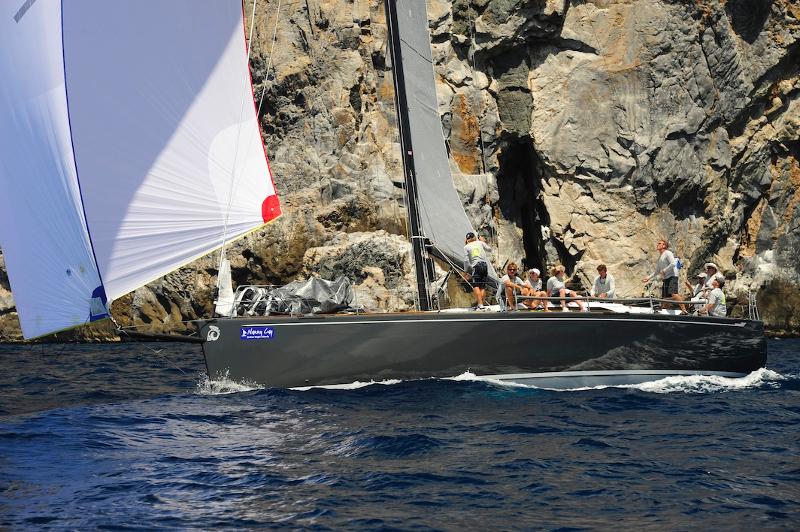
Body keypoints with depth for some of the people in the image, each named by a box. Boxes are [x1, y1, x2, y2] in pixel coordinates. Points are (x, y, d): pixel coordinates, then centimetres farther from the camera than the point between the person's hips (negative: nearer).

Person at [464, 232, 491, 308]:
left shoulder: (466, 247, 4)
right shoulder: (480, 243, 11)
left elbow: (466, 260, -1)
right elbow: (489, 249, 25)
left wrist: (466, 271, 6)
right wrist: (483, 242, 39)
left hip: (476, 267, -4)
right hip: (484, 265, 4)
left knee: (475, 286, -8)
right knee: (483, 286, 8)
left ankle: (480, 304, -21)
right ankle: (481, 303, 0)